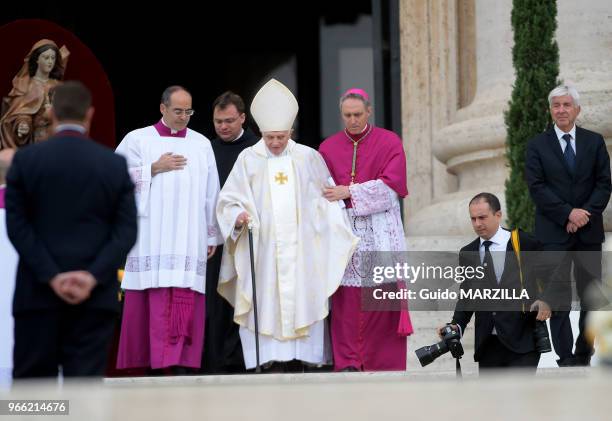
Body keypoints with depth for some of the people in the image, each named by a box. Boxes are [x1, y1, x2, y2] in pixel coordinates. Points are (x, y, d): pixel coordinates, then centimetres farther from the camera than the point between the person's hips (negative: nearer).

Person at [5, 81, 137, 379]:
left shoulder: (25, 160, 0)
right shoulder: (115, 164, 3)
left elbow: (17, 226, -5)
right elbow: (126, 231, -3)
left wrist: (51, 277, -8)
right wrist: (93, 276, -10)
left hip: (38, 292, 0)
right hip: (95, 295, 1)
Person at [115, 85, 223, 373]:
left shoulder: (202, 145, 15)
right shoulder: (138, 140, 8)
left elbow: (211, 194, 15)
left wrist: (212, 236, 11)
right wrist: (155, 169, -5)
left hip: (189, 239, 2)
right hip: (151, 238, -2)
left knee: (185, 302, -7)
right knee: (154, 300, -8)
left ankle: (181, 362, -8)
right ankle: (152, 362, -4)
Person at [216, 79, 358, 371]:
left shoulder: (308, 158, 8)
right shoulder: (248, 160, 5)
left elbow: (327, 199, 13)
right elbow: (229, 201, 5)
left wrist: (343, 235, 8)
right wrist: (238, 216, -15)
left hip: (301, 248, 1)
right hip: (263, 247, -1)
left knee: (301, 301, -4)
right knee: (268, 301, -8)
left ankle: (298, 359, -3)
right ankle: (272, 363, -9)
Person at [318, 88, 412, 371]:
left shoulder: (389, 142, 5)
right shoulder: (328, 148, 12)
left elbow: (391, 184, -6)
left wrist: (349, 192, -12)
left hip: (380, 234, -1)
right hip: (342, 231, 1)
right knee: (345, 297, -8)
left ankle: (382, 364, -2)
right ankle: (347, 363, -9)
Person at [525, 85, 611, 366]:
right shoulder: (538, 145, 3)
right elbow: (536, 187, -5)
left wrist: (586, 214, -12)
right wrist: (568, 213, -15)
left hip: (589, 231, 2)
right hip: (554, 233, -2)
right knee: (558, 300, -2)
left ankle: (583, 356, 11)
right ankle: (565, 359, 2)